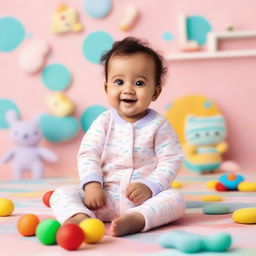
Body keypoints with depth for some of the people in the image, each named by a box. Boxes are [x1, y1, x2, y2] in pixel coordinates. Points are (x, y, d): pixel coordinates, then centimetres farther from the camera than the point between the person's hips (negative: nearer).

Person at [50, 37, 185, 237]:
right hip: (104, 199, 1)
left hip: (143, 199, -1)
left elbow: (171, 160, -5)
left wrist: (149, 186, -18)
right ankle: (79, 217, -45)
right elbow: (88, 155, -1)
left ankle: (135, 219, -50)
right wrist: (92, 184, -17)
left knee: (175, 199, -29)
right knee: (61, 194, -16)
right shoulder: (104, 122, 5)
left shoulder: (158, 125, 0)